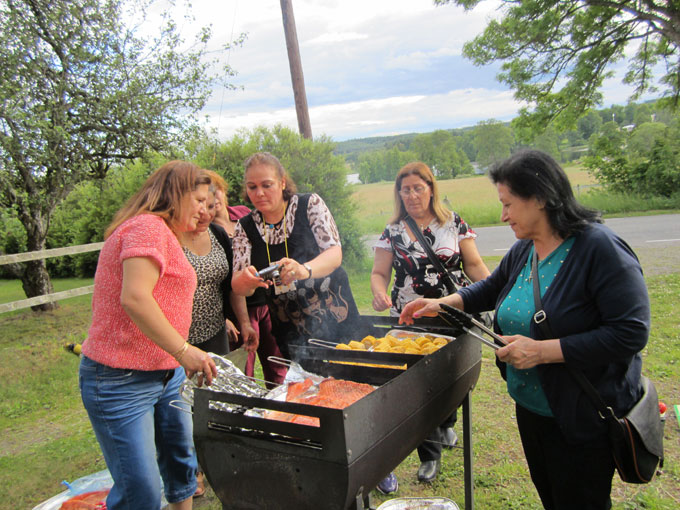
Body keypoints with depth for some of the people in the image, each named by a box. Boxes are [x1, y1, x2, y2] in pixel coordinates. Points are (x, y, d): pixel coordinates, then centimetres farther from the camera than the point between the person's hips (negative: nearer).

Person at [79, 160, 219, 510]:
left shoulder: (163, 233, 17)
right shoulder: (148, 227, -16)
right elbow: (134, 299, -28)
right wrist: (184, 350, -26)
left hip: (166, 374, 10)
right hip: (122, 380, -10)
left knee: (180, 461, 19)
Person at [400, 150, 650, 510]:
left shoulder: (600, 248, -21)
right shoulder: (523, 250, 1)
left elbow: (630, 333, -26)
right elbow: (490, 289, 19)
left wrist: (541, 351, -27)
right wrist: (441, 304, 5)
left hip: (583, 422, -7)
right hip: (529, 408, 7)